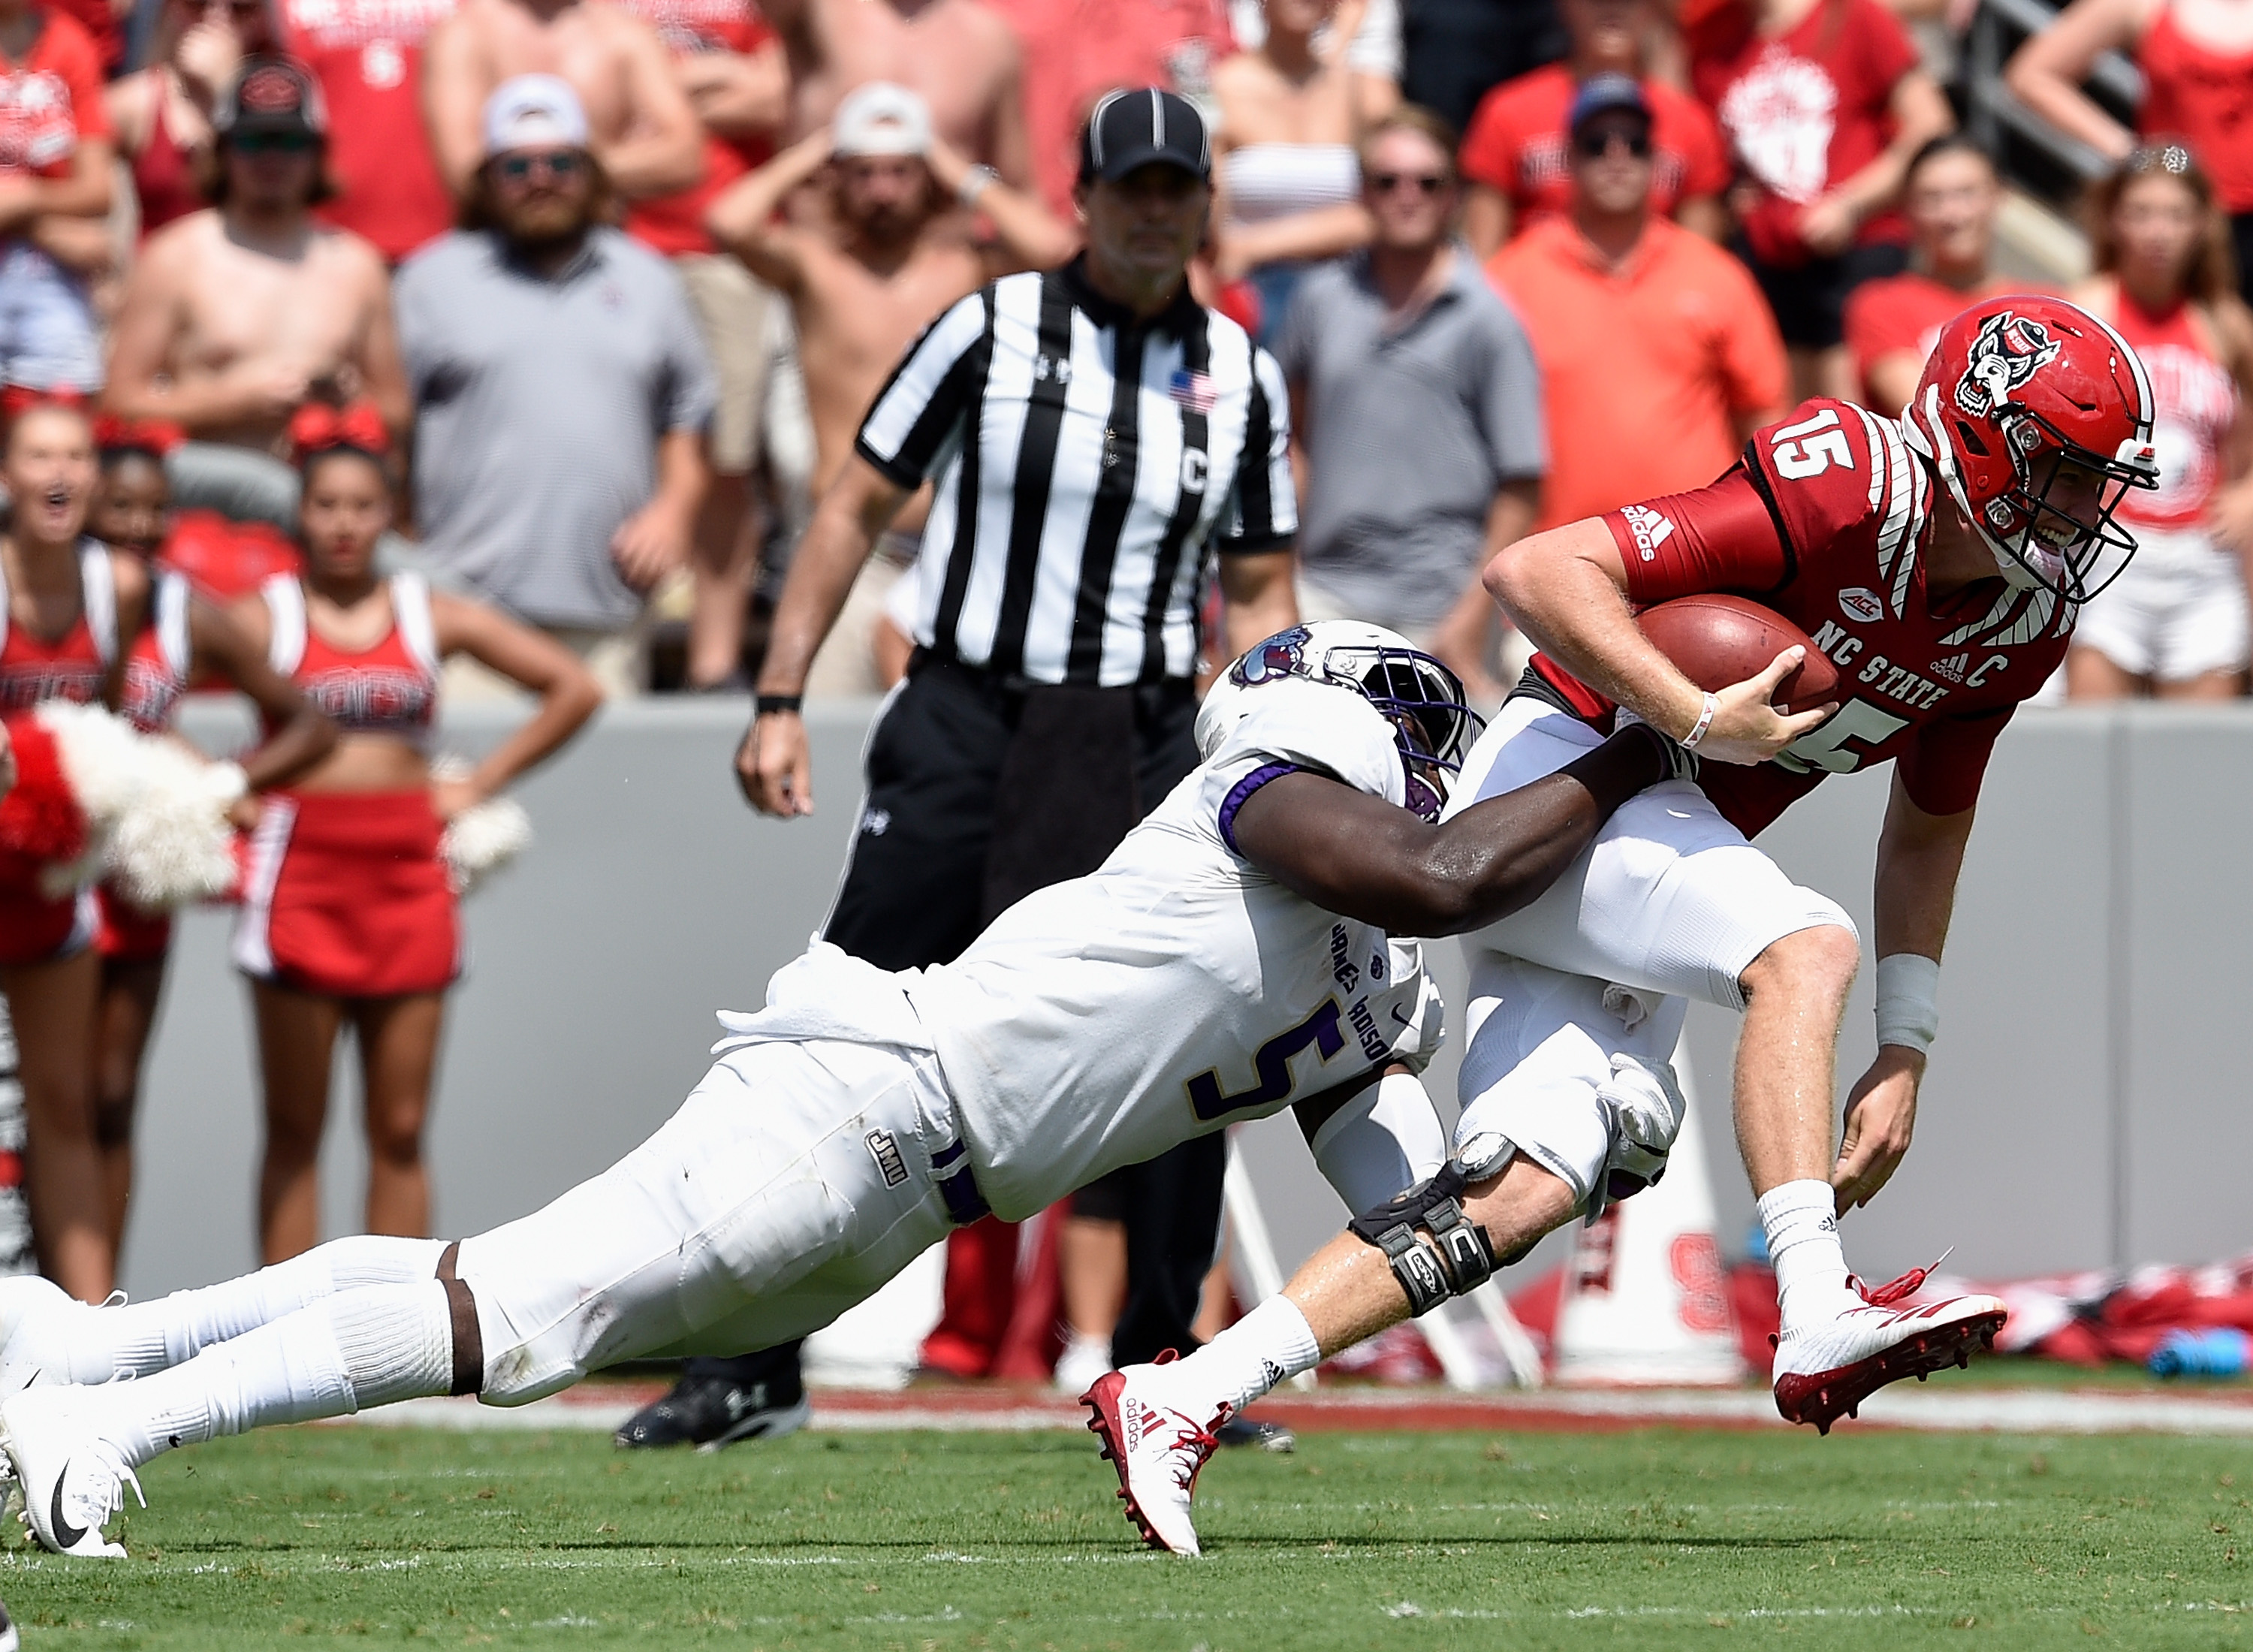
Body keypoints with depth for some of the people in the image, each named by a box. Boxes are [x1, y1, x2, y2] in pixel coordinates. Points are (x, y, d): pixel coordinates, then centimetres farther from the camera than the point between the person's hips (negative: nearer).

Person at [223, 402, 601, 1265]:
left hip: (407, 876, 2)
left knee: (400, 1130, 2)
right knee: (294, 1130, 1)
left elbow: (574, 689, 12)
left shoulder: (432, 615, 8)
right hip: (299, 870, -2)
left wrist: (478, 785, 6)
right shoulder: (265, 617, 1)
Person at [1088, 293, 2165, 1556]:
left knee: (1524, 1193, -9)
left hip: (1671, 848, 8)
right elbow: (1538, 573, -24)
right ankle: (1820, 1326, -36)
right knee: (1805, 947, -30)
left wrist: (1905, 1057, 11)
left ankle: (1176, 1403, -9)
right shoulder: (1851, 496, -22)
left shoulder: (2027, 621, 4)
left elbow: (1928, 834, 18)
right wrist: (1704, 723, -29)